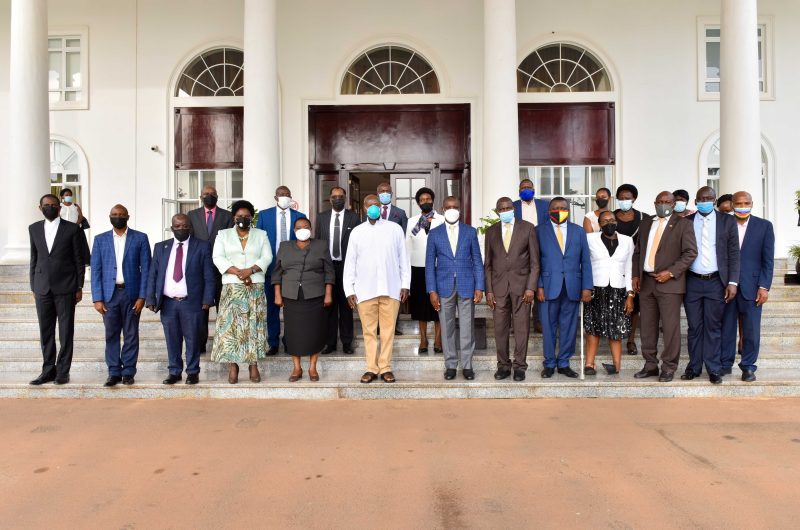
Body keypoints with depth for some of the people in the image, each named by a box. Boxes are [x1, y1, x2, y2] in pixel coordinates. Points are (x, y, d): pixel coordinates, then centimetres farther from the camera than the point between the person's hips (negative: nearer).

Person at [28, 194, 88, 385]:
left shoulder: (72, 229, 0)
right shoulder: (34, 229, 11)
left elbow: (79, 260, 0)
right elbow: (34, 259, 13)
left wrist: (79, 287, -3)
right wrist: (33, 287, 9)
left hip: (65, 287, -3)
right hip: (42, 288, 3)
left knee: (66, 332, 2)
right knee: (45, 332, 7)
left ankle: (63, 371, 9)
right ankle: (48, 370, 16)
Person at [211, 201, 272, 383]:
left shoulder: (261, 235, 12)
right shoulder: (223, 234, 10)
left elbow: (267, 257, 2)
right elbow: (218, 258, -1)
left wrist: (250, 270, -15)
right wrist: (238, 273, -13)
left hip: (255, 287, 0)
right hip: (232, 287, 0)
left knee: (254, 324, -1)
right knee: (231, 323, -5)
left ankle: (253, 365, 3)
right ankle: (232, 366, 0)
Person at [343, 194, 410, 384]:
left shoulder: (395, 228, 6)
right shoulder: (357, 232, 8)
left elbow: (403, 258, 7)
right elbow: (350, 262, 8)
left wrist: (405, 284, 2)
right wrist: (349, 290, 2)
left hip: (391, 288, -1)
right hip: (365, 290, 1)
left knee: (388, 330, 2)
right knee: (369, 331, 4)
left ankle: (385, 368, 12)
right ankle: (371, 368, 13)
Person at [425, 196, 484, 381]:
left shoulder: (470, 232, 5)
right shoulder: (434, 234, 5)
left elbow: (477, 261, 5)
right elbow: (430, 264, 4)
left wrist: (479, 287, -3)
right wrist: (432, 291, -3)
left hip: (466, 286, 0)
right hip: (444, 287, 0)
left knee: (467, 327, 3)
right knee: (447, 328, 6)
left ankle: (467, 365, 14)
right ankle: (450, 365, 17)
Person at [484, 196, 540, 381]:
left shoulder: (528, 228, 2)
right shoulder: (491, 231, 9)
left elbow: (535, 261, 0)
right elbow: (488, 264, 10)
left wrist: (531, 287, -8)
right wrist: (488, 290, 2)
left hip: (521, 284, -2)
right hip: (499, 285, 2)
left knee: (521, 327, 1)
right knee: (500, 328, 4)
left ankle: (519, 366, 12)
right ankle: (503, 365, 16)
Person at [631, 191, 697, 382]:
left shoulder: (682, 224, 0)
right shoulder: (646, 223, 15)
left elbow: (690, 252, -6)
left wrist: (671, 272, -14)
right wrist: (635, 274, 6)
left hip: (669, 282, -5)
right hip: (646, 281, 5)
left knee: (670, 327, -3)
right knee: (647, 326, 9)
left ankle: (669, 368, 7)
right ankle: (650, 365, 18)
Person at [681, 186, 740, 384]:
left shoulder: (727, 222, 5)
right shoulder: (686, 222, 6)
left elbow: (734, 254, 2)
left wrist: (733, 282, -6)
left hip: (716, 282, -1)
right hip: (692, 282, 1)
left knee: (713, 327, 5)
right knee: (694, 327, 7)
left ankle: (714, 370, 14)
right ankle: (694, 367, 18)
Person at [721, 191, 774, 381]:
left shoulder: (764, 226, 4)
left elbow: (768, 259, 1)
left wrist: (764, 287, -6)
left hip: (751, 286, 0)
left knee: (751, 330, 3)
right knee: (726, 328, 6)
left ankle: (748, 366, 16)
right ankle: (725, 364, 18)